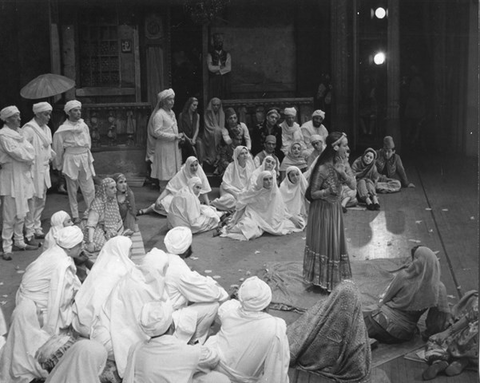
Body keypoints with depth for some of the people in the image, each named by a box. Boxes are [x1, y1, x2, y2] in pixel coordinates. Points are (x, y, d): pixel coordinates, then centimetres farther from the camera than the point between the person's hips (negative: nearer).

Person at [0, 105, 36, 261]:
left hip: (23, 176, 9)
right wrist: (28, 157, -3)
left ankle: (19, 242, 27)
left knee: (21, 213, 16)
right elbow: (17, 153, -19)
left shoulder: (18, 133, 14)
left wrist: (26, 157, -10)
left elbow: (30, 151, 8)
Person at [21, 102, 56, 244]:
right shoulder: (28, 129, -15)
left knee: (41, 201, 15)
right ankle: (29, 234, 2)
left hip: (44, 169, 9)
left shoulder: (46, 129, 13)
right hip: (33, 170, -9)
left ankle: (37, 229, 27)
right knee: (32, 201, -5)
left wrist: (51, 155, 13)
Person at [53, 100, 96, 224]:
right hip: (70, 160, -4)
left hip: (85, 159, 4)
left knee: (90, 189, 2)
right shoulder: (63, 130, -8)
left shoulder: (84, 126, 5)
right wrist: (59, 165, 4)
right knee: (72, 190, 5)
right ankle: (75, 216, 12)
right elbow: (58, 149, -1)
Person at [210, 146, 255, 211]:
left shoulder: (250, 166, -1)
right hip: (231, 191, -4)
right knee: (231, 199, -36)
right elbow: (225, 184, -15)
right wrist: (238, 193, -22)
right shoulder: (231, 166, -15)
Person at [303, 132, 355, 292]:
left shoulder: (340, 164, -1)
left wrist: (342, 173, -20)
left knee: (336, 243, 15)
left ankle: (334, 278, 30)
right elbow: (313, 193, -16)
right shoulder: (323, 168, -23)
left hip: (335, 208, 7)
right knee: (324, 243, 5)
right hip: (322, 210, -7)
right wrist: (328, 191, -31)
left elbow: (353, 185, -4)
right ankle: (322, 279, 21)